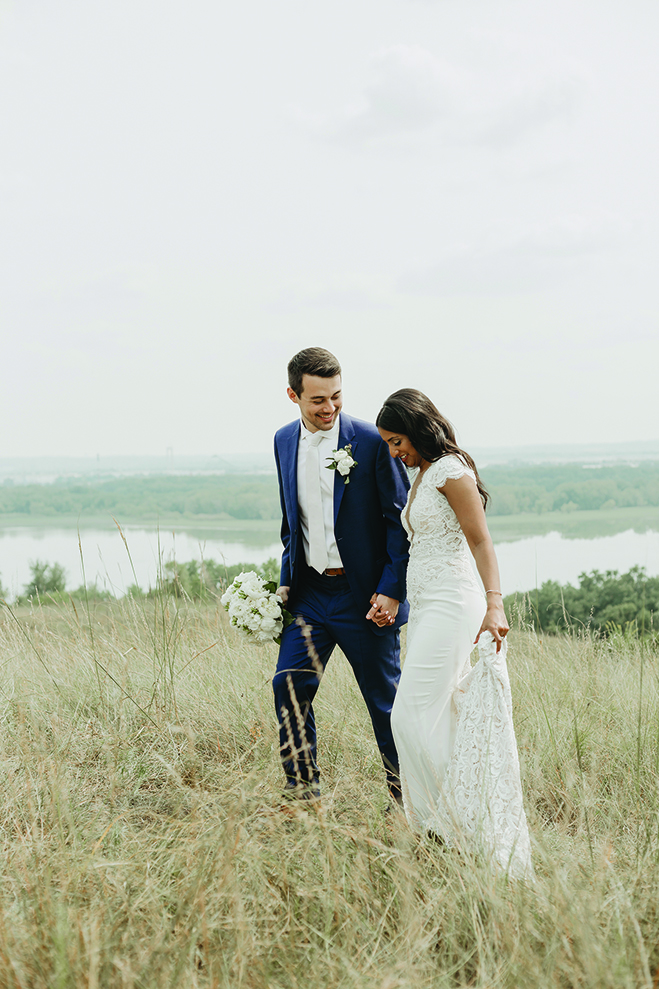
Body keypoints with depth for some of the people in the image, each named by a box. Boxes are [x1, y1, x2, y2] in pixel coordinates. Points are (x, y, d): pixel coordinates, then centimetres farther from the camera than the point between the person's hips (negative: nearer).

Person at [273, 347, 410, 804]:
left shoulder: (371, 441, -11)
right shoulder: (285, 441, 6)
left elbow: (400, 520, -9)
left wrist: (392, 590, -14)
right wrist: (287, 580, 12)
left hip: (363, 594, -5)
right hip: (310, 593, 5)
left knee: (385, 699, 4)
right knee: (289, 685, -3)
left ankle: (405, 797, 19)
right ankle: (303, 790, 12)